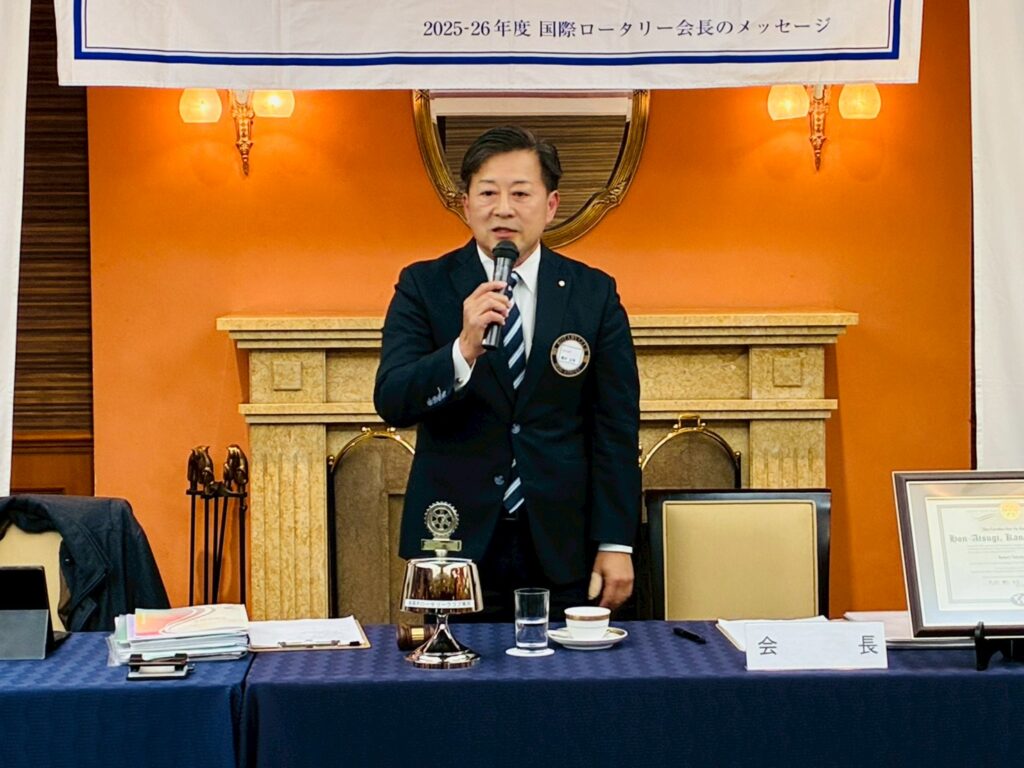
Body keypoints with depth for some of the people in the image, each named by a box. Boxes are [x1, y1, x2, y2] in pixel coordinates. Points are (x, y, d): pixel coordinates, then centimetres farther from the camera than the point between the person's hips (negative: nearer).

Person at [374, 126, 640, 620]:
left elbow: (616, 427, 3)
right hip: (457, 542, -1)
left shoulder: (594, 293, 3)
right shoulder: (424, 286, 1)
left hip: (562, 548, 1)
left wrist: (616, 543, -1)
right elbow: (391, 403, -10)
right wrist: (463, 349, -27)